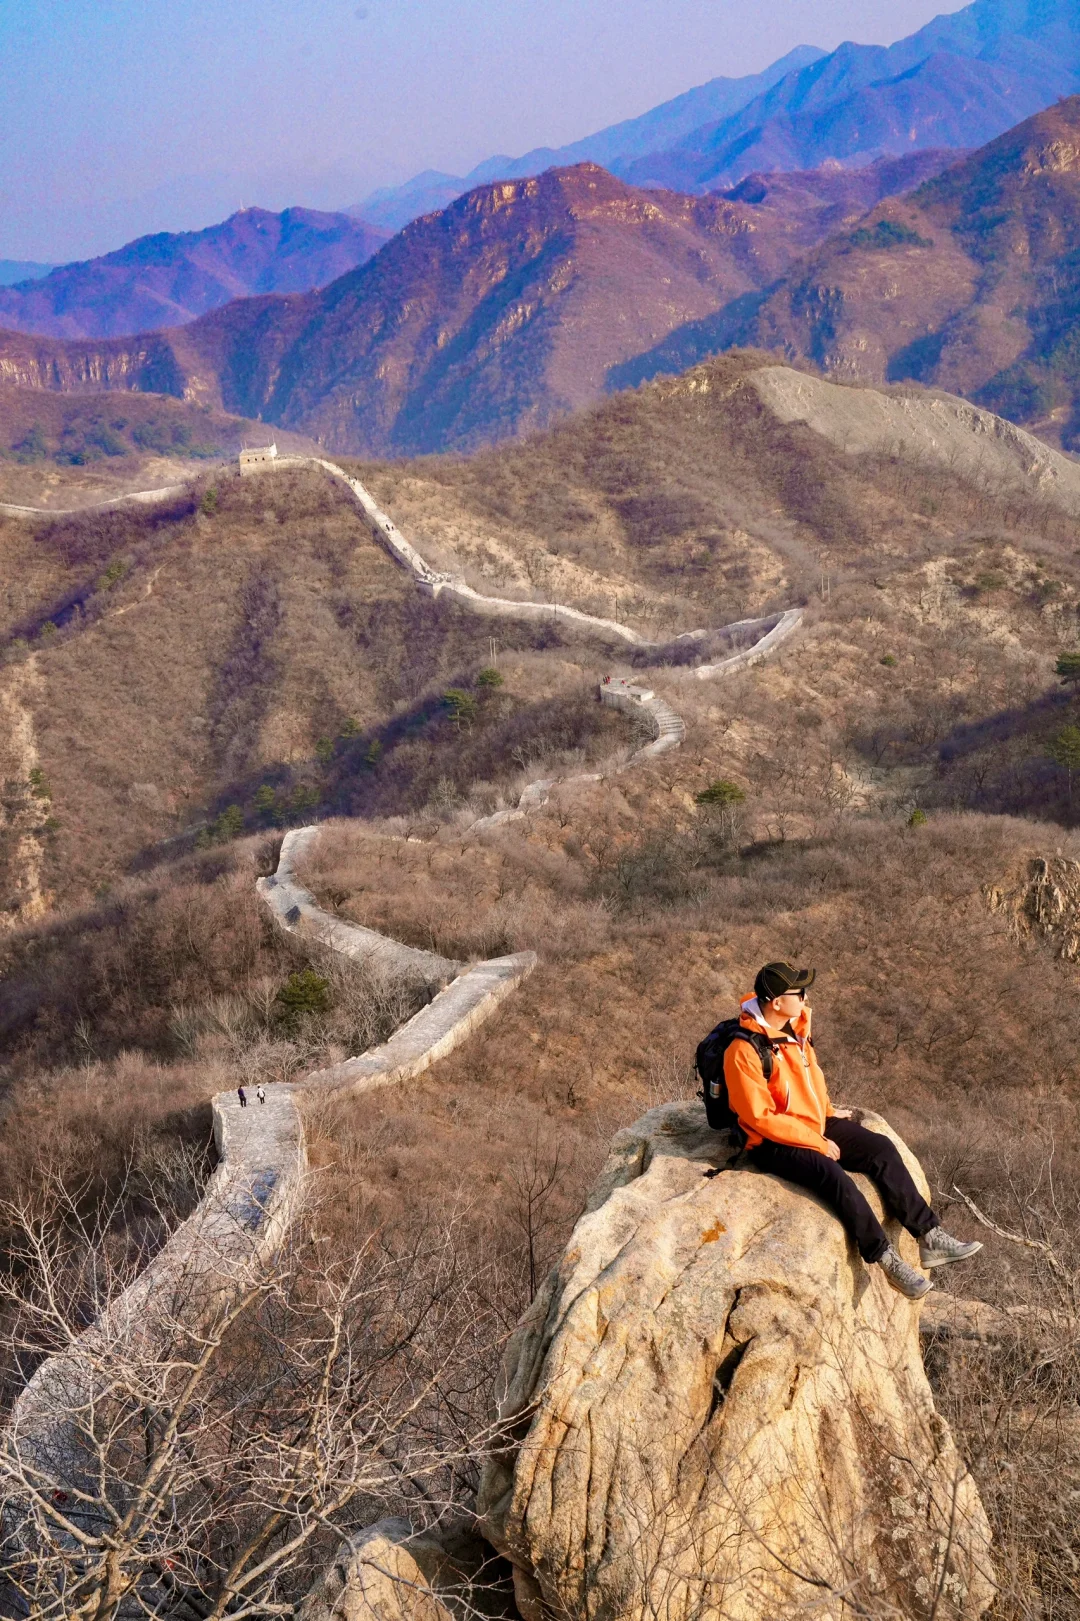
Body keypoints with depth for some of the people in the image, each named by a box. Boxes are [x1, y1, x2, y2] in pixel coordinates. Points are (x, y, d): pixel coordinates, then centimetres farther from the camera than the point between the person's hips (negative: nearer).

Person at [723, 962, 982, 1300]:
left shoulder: (796, 1027, 1)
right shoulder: (744, 1052, -24)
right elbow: (760, 1117, -23)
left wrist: (827, 1112, 13)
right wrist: (816, 1142, -20)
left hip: (815, 1125, 8)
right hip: (774, 1143, -8)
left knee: (881, 1148, -5)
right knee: (834, 1176, -30)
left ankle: (930, 1237, -3)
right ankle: (887, 1261, -19)